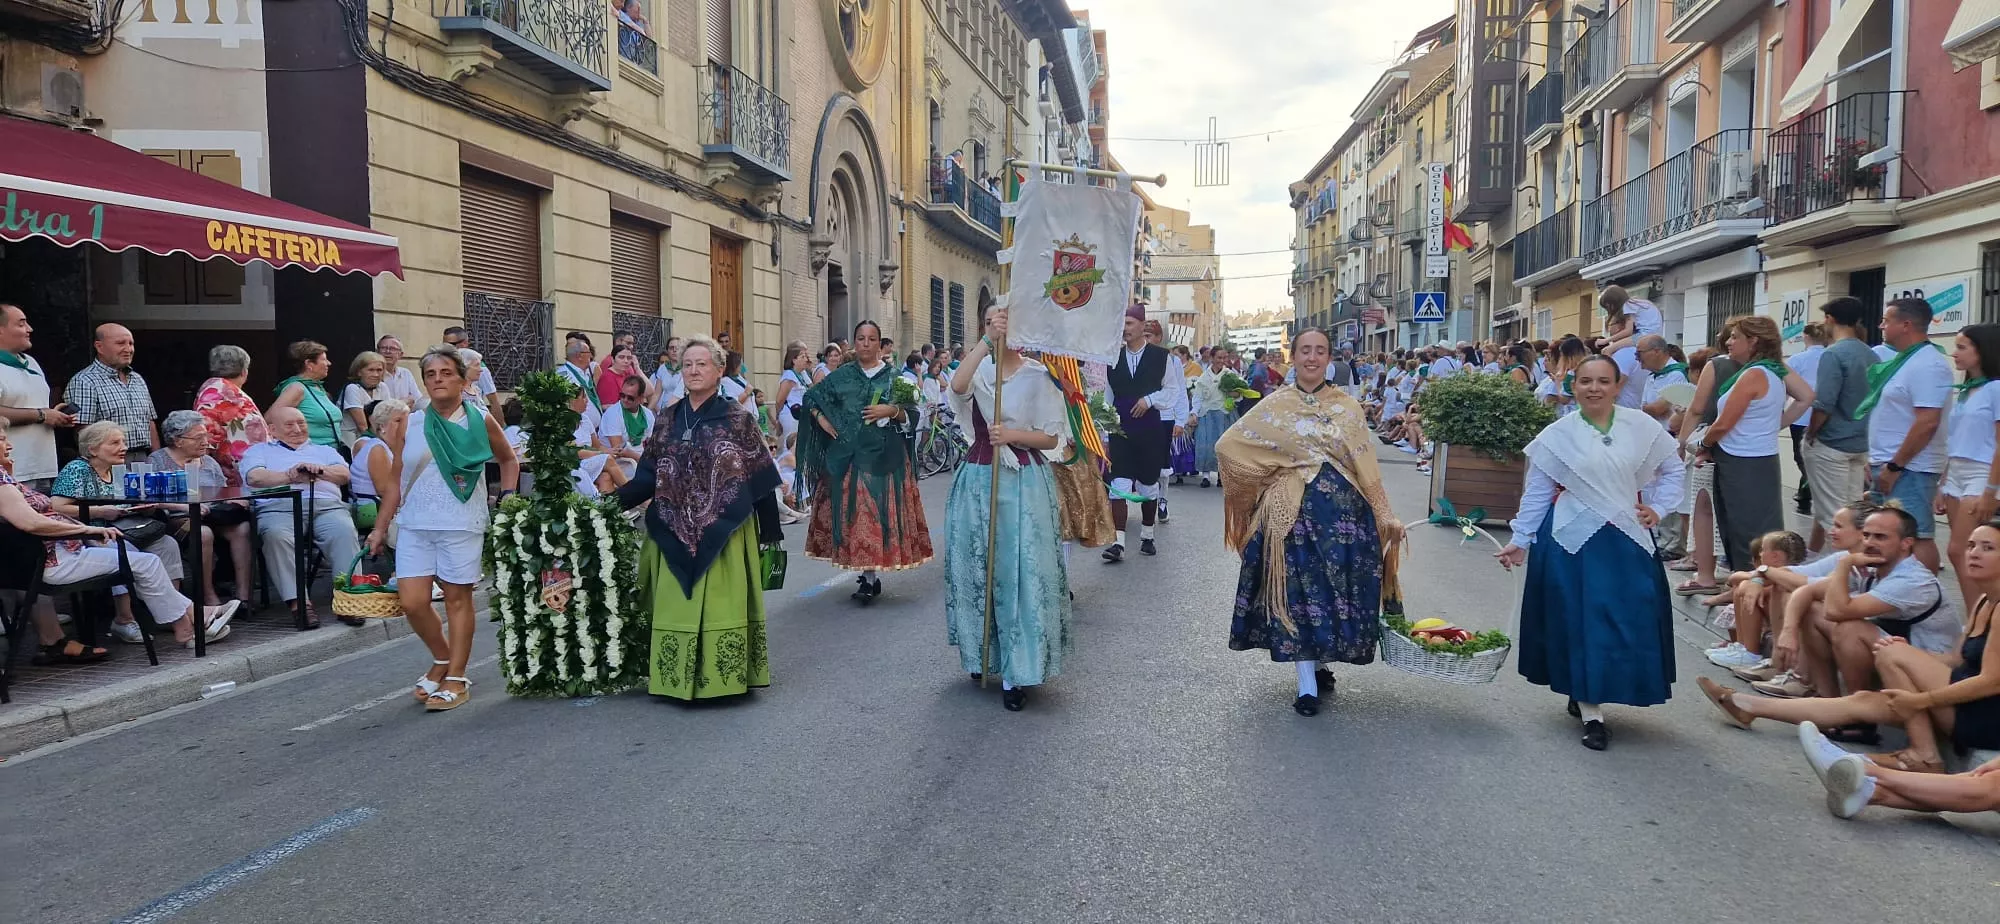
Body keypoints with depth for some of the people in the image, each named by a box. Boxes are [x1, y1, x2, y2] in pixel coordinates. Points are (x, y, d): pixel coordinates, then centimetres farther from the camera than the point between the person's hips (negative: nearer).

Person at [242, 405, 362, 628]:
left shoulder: (323, 450, 34)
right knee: (277, 535, -37)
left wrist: (319, 470, -6)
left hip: (328, 506, 1)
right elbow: (255, 477, 6)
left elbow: (344, 475, 14)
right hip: (280, 507, -1)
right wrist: (290, 476, -6)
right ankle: (298, 603, -41)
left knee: (345, 531, -33)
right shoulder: (259, 451, 29)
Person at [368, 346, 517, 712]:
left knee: (458, 598, 2)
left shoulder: (481, 421, 1)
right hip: (414, 524, 3)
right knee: (412, 601, -2)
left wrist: (507, 497, 3)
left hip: (461, 524, -3)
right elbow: (396, 481, 11)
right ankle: (442, 660, 24)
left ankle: (457, 679, 14)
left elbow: (509, 460, 16)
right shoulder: (410, 424, 7)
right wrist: (380, 528, 10)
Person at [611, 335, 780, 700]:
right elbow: (649, 476, 6)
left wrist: (769, 529, -4)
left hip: (724, 533, -4)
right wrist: (615, 499, -10)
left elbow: (760, 477, -2)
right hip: (676, 534, 4)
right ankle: (679, 679, 17)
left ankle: (722, 677, 10)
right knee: (678, 605, 6)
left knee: (719, 603, -2)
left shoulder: (737, 419, -2)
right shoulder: (668, 421, 10)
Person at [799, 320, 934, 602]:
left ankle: (870, 576, -6)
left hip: (883, 455, -2)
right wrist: (821, 418, 1)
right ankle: (869, 574, 10)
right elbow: (811, 397, 17)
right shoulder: (841, 375, 9)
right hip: (847, 455, 2)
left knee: (877, 511, -7)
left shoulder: (893, 377, 5)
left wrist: (892, 411, -14)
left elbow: (911, 416, 4)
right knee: (851, 510, 1)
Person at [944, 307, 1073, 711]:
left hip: (1025, 482, -2)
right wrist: (987, 341, -30)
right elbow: (957, 387, -22)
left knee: (1022, 572, -4)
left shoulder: (1038, 375, 1)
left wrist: (1013, 434, -16)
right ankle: (981, 654, 27)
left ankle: (1016, 672, 3)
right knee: (977, 568, 8)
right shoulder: (978, 369, 4)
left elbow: (1053, 438, 0)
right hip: (979, 480, 2)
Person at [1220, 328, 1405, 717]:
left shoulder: (1347, 407, 8)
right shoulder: (1275, 405, 4)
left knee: (1335, 586, 5)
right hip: (1292, 510, -2)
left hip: (1341, 508, 2)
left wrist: (1385, 515, -1)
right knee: (1298, 586, -2)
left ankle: (1321, 663, 27)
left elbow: (1365, 465, 5)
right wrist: (1271, 476, 2)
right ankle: (1307, 684, 5)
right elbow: (1227, 444, 1)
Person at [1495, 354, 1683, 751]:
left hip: (1627, 540, 2)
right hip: (1573, 540, -2)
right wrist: (1520, 539, -2)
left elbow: (1672, 469, 13)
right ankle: (1591, 713, 7)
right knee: (1581, 621, 1)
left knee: (1629, 622, 6)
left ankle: (1584, 696, 26)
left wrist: (1657, 508, 1)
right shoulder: (1557, 435, -4)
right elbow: (1537, 491, 1)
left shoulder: (1642, 428, 0)